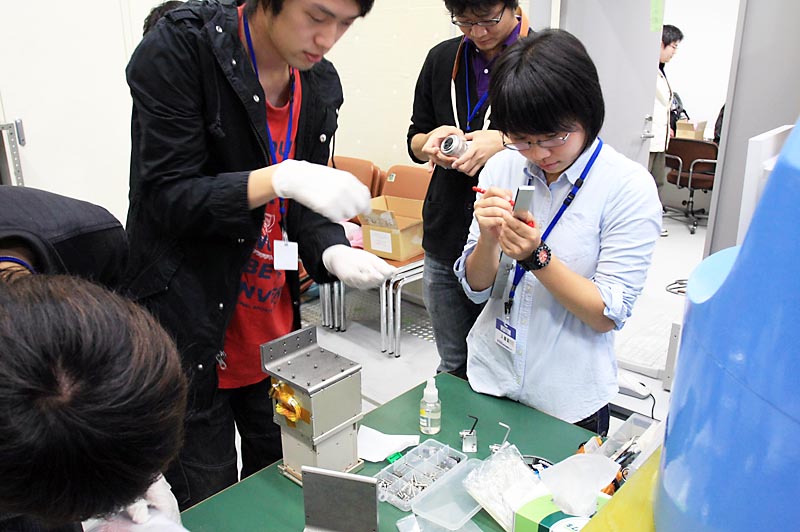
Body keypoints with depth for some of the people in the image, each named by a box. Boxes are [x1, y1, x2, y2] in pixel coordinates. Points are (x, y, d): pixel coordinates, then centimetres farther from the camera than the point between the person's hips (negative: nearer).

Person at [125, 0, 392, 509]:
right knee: (207, 503, 10)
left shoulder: (321, 84, 3)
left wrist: (334, 253, -13)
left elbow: (304, 205, 7)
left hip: (276, 329, 6)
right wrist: (280, 179, -32)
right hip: (191, 328, -5)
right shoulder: (180, 47, -15)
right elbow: (168, 196, -19)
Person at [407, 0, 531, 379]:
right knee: (453, 367, 19)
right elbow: (415, 142, 14)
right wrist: (433, 141, -9)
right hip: (446, 239, 4)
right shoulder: (441, 59, 8)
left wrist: (505, 143, -23)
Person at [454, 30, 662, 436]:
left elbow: (608, 315, -16)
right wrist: (488, 239, -22)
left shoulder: (629, 187, -15)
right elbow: (476, 288, -2)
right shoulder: (502, 167, -5)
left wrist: (537, 257, -27)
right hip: (488, 378, 4)